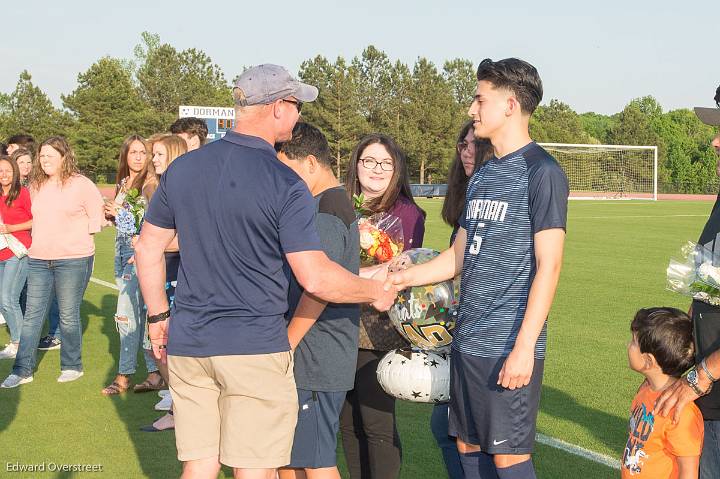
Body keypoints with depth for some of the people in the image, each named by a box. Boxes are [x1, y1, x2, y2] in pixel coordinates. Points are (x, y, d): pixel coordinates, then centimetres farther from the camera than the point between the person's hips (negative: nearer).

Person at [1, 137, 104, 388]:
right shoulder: (36, 186, 10)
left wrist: (75, 239, -3)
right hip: (39, 260, 5)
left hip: (73, 260, -5)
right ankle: (22, 370, 9)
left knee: (69, 316, 4)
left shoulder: (81, 185, -6)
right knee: (32, 315, 5)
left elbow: (97, 217, -4)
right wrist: (41, 240, 13)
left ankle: (72, 366, 18)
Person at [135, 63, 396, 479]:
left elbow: (148, 249, 11)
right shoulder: (285, 185, -12)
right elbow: (315, 278, -16)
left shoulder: (182, 169, 5)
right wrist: (376, 293, 0)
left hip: (189, 344, 5)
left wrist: (158, 315, 21)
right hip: (255, 349, -5)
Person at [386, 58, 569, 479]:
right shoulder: (482, 177, 15)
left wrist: (524, 347, -19)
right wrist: (394, 279, 11)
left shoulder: (542, 173, -10)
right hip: (468, 341, 8)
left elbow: (548, 267, -15)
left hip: (509, 348, -8)